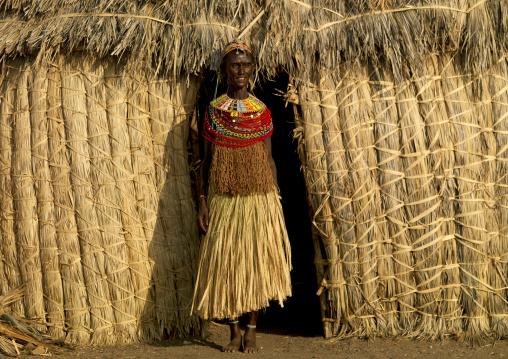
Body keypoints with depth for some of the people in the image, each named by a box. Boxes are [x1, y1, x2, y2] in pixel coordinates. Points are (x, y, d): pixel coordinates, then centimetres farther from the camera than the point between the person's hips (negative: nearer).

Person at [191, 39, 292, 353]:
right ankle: (235, 332, 13)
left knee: (257, 263, 0)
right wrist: (203, 203, 0)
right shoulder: (213, 111, 4)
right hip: (223, 199, 0)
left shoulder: (261, 111, 4)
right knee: (225, 264, 1)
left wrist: (275, 203, -1)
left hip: (258, 196, 0)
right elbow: (207, 160, 6)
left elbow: (269, 159, 5)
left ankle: (252, 331, 10)